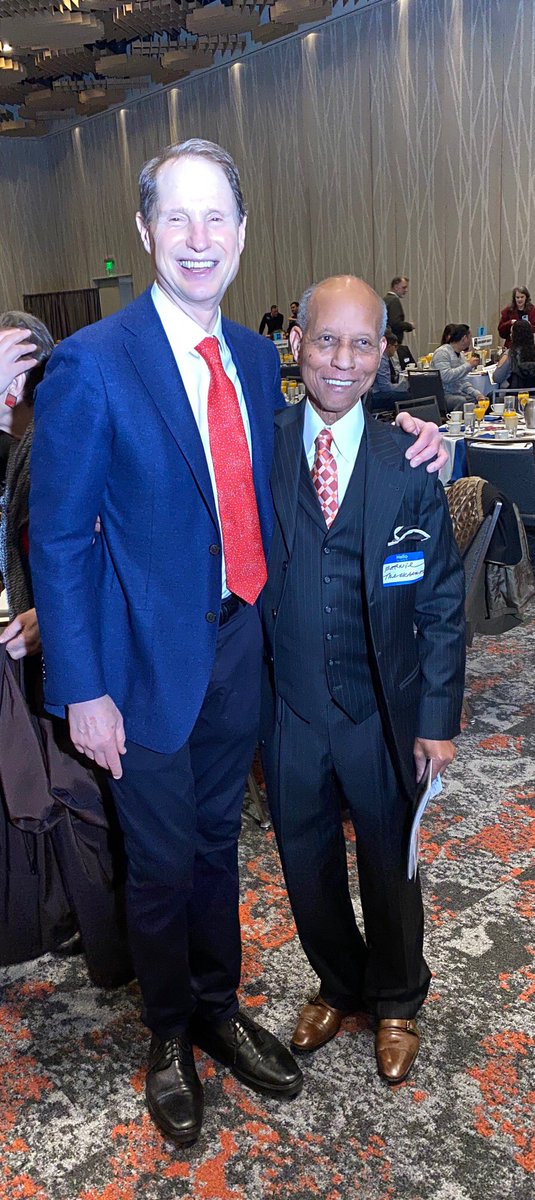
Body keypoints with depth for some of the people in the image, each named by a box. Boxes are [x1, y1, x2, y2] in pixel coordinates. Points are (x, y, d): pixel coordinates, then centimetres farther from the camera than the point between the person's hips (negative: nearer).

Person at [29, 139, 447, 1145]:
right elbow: (58, 540, -13)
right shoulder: (91, 364, -15)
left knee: (217, 842, 22)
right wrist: (82, 691, -14)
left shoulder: (256, 357, 4)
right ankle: (169, 1040, 40)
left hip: (240, 645, 5)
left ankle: (220, 1010, 45)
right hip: (150, 659, -5)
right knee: (162, 864, 13)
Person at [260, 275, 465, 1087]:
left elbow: (443, 604, -5)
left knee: (390, 865, 19)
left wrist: (438, 718, -7)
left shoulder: (410, 464, -10)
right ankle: (339, 985, 49)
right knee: (306, 864, 20)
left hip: (383, 711, -1)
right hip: (289, 710, 1)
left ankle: (397, 1002, 48)